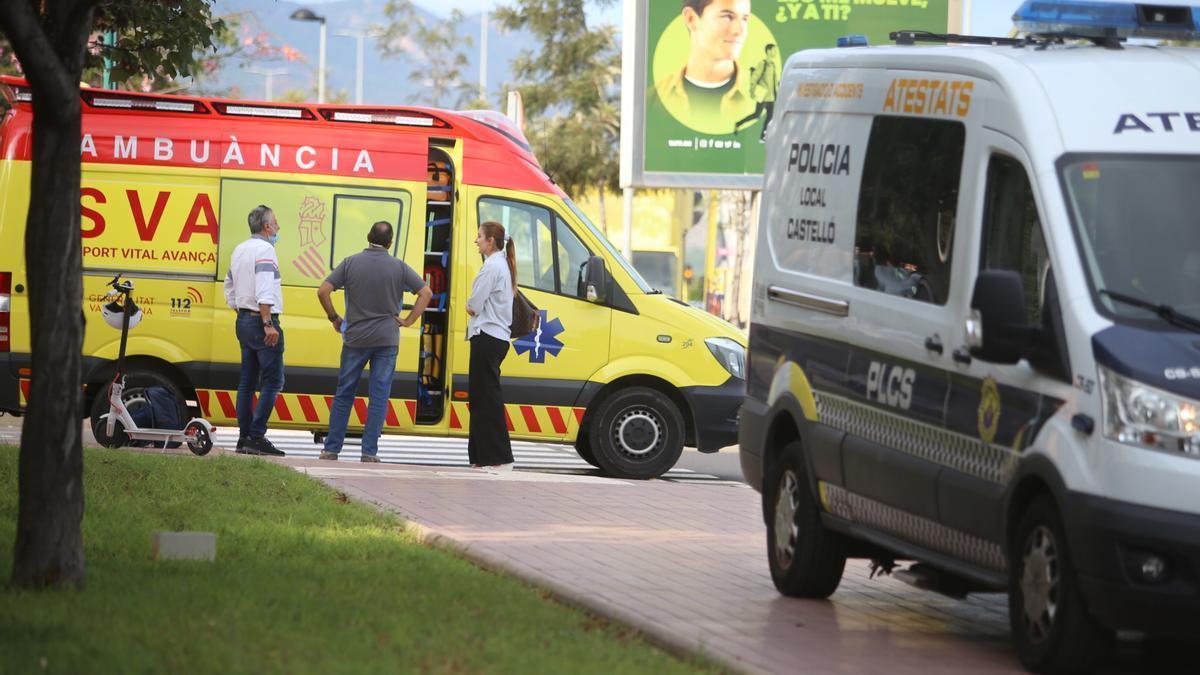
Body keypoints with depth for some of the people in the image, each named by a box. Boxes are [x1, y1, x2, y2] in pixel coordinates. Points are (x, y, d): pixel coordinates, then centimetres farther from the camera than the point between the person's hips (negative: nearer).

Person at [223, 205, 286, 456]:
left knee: (248, 381, 10)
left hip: (243, 320, 10)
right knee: (273, 380, -8)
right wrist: (268, 324, -25)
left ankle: (244, 436, 10)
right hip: (262, 321, -9)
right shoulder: (264, 250, -13)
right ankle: (256, 436, -16)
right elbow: (264, 291, -23)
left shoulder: (239, 250, 16)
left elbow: (230, 287, 24)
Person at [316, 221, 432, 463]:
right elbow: (426, 292, -2)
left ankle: (331, 449, 11)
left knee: (344, 394, 10)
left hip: (355, 338, 1)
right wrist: (408, 321, 2)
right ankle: (369, 452, -2)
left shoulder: (351, 263, -1)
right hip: (387, 339, -1)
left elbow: (323, 291, -6)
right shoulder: (398, 267, -1)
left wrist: (334, 318, 7)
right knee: (379, 396, 2)